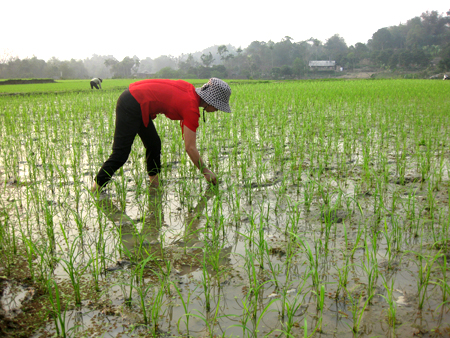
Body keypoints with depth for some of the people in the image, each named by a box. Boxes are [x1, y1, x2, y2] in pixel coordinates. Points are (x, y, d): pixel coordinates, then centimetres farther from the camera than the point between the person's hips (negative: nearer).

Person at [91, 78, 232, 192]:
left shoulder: (190, 89, 6)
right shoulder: (191, 109, -16)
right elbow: (190, 147, -15)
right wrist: (206, 171, -5)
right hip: (131, 107, -10)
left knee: (154, 145, 13)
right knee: (120, 155, -5)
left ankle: (154, 186, 21)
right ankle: (95, 190, 4)